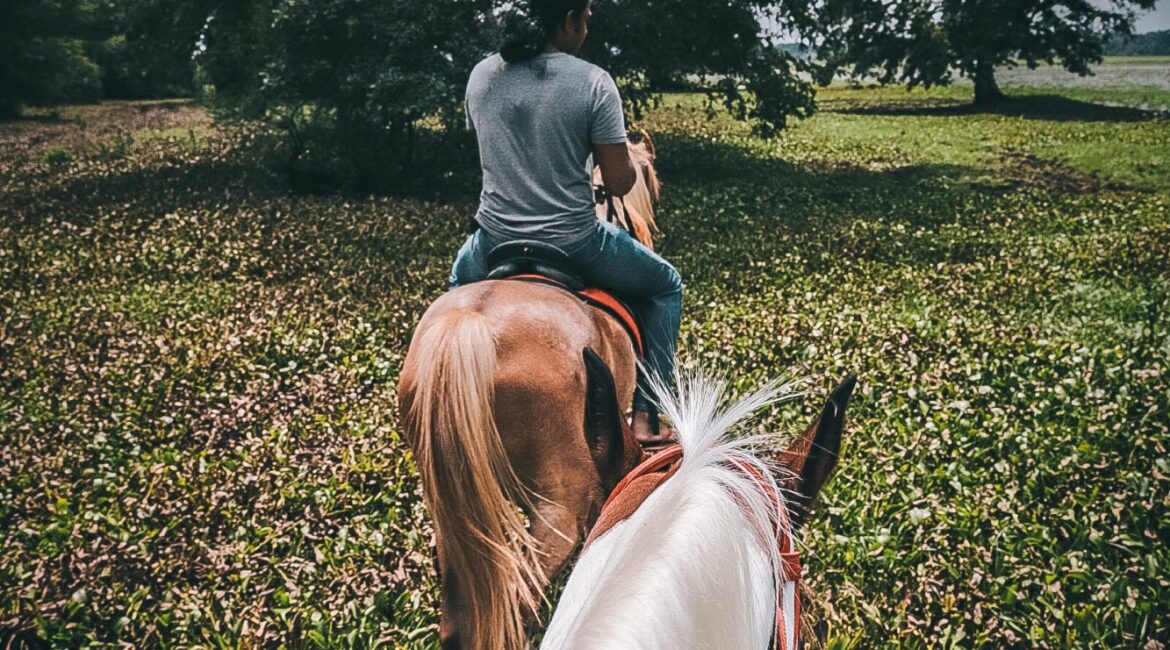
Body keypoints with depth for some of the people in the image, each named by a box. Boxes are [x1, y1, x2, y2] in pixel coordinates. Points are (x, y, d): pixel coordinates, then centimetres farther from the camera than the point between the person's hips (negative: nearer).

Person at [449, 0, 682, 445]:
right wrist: (633, 157, 13)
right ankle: (647, 417, 18)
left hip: (496, 243, 4)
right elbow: (619, 183, -10)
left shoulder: (480, 76, 2)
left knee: (461, 278, 40)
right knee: (666, 285, 23)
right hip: (575, 245, -4)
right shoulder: (593, 82, -12)